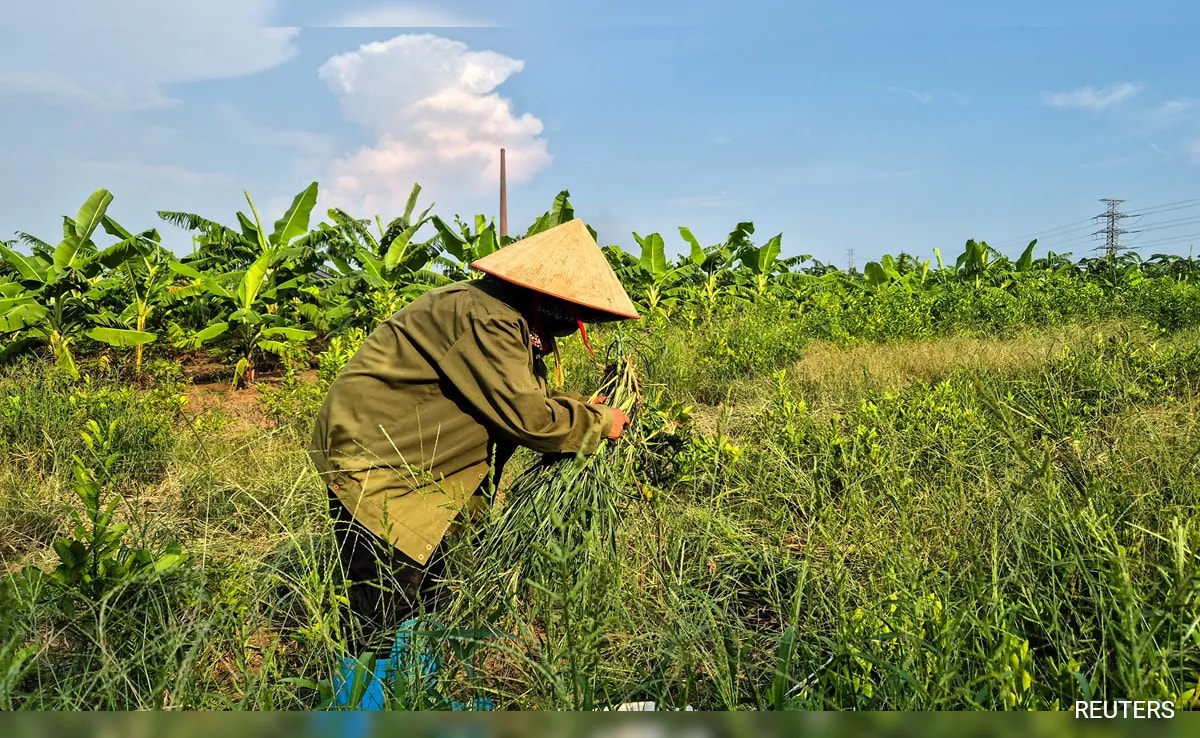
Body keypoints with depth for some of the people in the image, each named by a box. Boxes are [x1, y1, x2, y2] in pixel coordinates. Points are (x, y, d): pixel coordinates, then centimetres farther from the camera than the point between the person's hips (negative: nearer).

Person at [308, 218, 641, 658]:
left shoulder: (510, 323, 8)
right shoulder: (487, 319, -24)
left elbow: (526, 397, 13)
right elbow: (525, 415, -25)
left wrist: (582, 408, -1)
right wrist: (600, 422, -12)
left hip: (402, 457, 10)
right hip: (367, 459, -10)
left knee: (429, 599, 13)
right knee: (385, 621, -5)